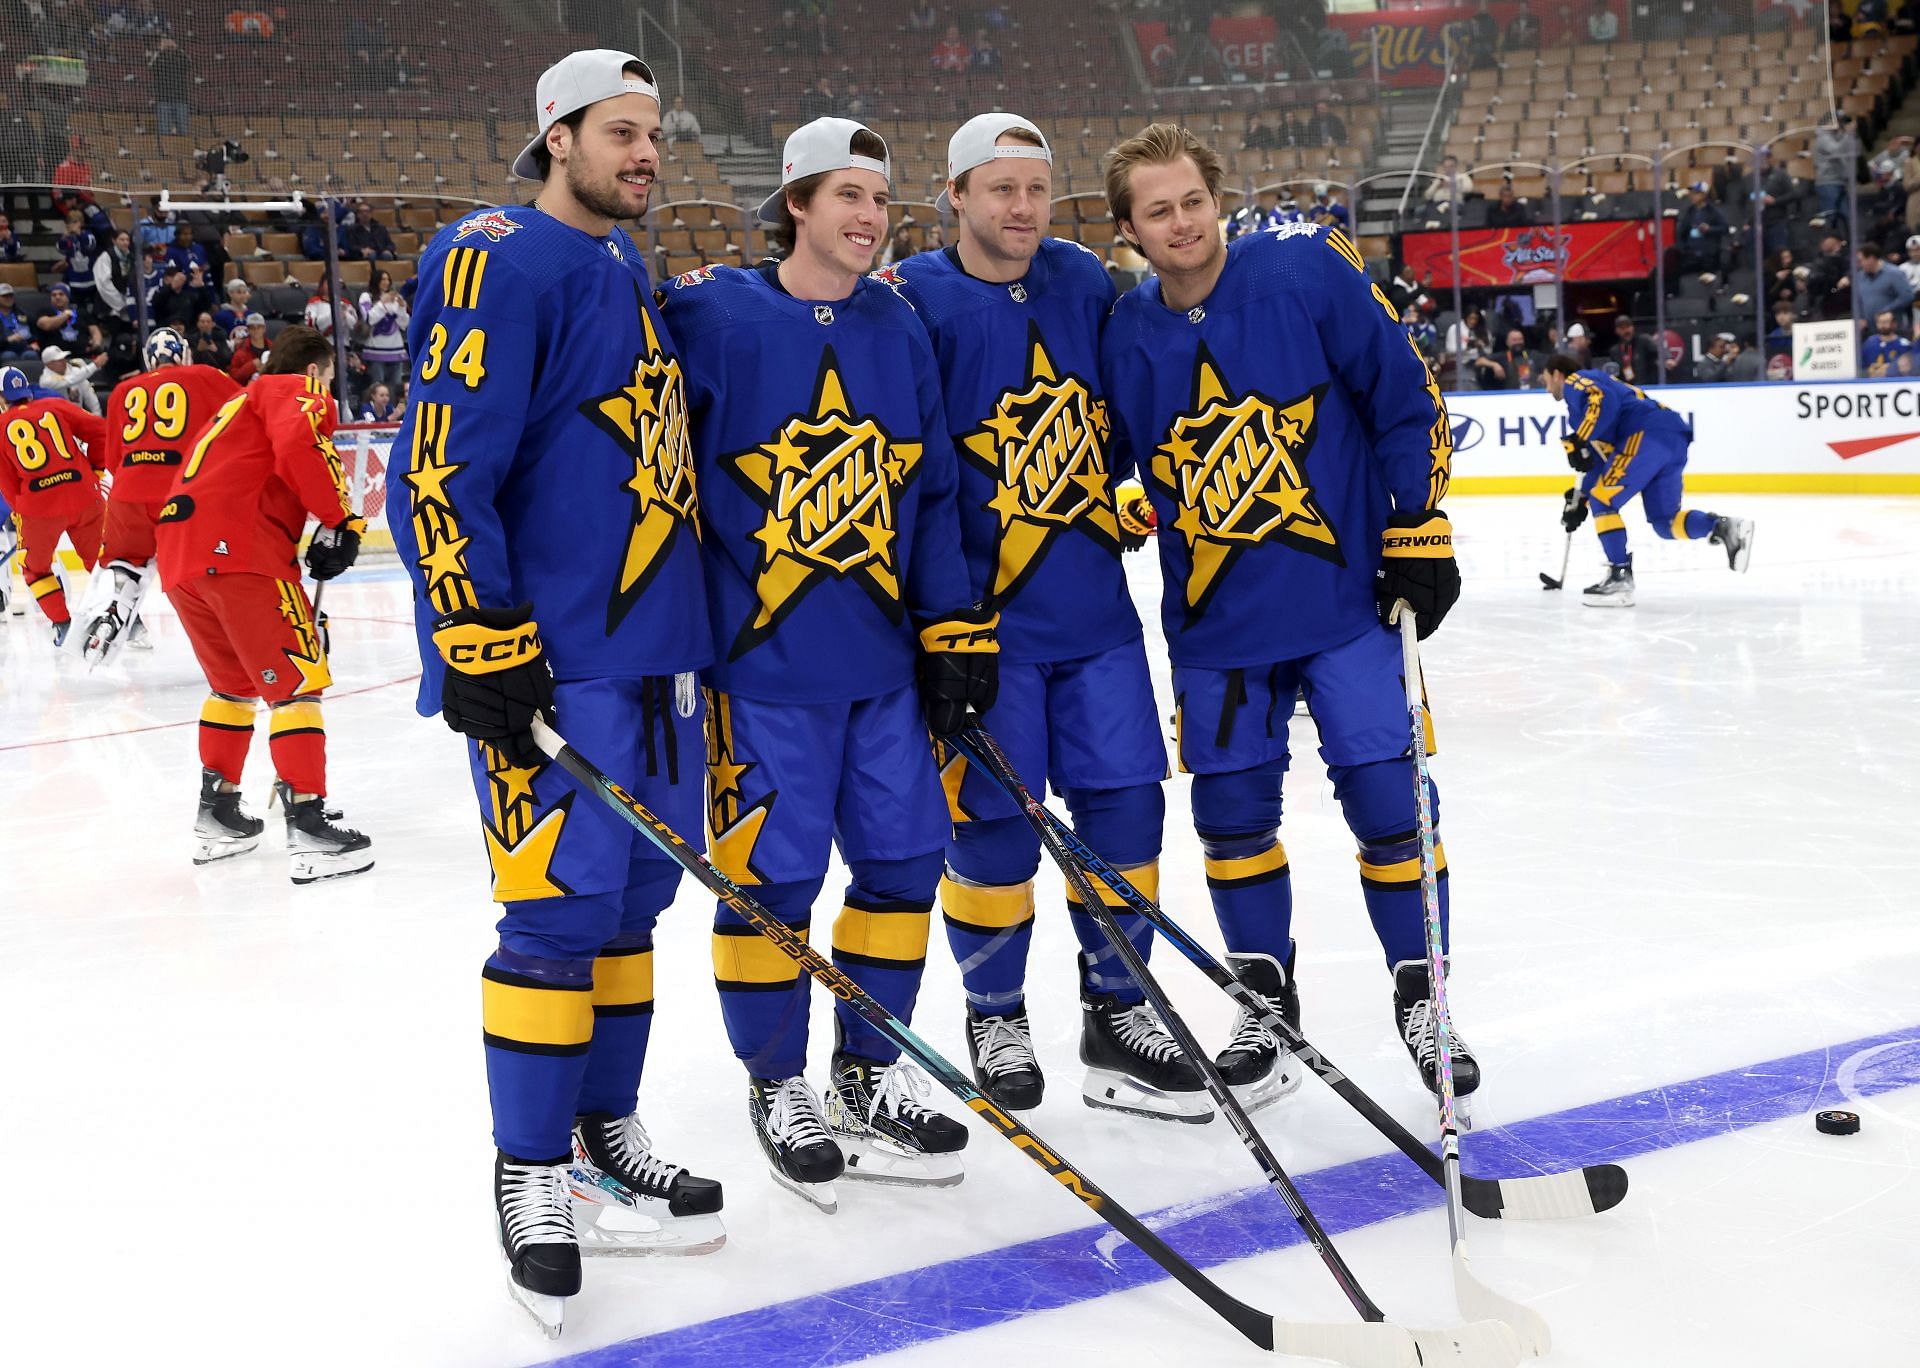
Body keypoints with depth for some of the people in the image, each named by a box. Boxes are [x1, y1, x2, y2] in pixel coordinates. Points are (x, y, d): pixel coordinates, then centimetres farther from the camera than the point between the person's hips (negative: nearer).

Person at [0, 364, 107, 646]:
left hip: (40, 507, -1)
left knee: (35, 567, 21)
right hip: (84, 497, 1)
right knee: (101, 559, 16)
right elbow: (99, 431, 4)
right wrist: (95, 470, 14)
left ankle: (61, 621, 14)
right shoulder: (55, 406, 9)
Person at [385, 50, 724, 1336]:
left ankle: (604, 1138, 24)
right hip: (550, 658, -9)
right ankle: (531, 1178, 7)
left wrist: (695, 626, 25)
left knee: (633, 894, 12)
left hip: (655, 643, 9)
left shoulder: (632, 275, 18)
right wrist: (480, 645, -20)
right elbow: (438, 470, -17)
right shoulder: (502, 264, -10)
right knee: (562, 906, -7)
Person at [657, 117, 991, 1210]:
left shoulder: (900, 331, 10)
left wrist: (953, 629, 9)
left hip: (883, 658, 6)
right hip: (758, 664, -6)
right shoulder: (712, 318, -8)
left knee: (903, 859, 9)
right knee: (770, 876, 0)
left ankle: (870, 1071, 27)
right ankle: (779, 1085, 20)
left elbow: (929, 493, 13)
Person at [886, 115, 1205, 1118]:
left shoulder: (1086, 283, 8)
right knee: (993, 817, 1)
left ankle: (1118, 1015, 19)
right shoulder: (916, 301, -8)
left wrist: (1135, 493, 10)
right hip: (983, 610, -5)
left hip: (1092, 602, 5)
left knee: (1124, 799, 5)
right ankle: (995, 1017, 21)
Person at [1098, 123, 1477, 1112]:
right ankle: (1264, 991, 27)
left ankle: (1422, 994, 16)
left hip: (1347, 594, -3)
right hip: (1214, 619, 3)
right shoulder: (1123, 338, -1)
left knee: (1388, 798, -2)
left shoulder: (1309, 273, -9)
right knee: (1231, 808, 7)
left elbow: (1406, 401, -5)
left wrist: (1420, 534, -7)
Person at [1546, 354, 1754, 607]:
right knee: (1665, 522, 11)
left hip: (1649, 434, -9)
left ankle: (1620, 578, -10)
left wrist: (1578, 441, -15)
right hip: (1675, 438, 9)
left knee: (1603, 501, -5)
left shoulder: (1575, 382, 10)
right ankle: (1724, 527, -10)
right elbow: (1603, 458, 34)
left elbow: (1604, 399, -15)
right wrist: (1580, 499, 31)